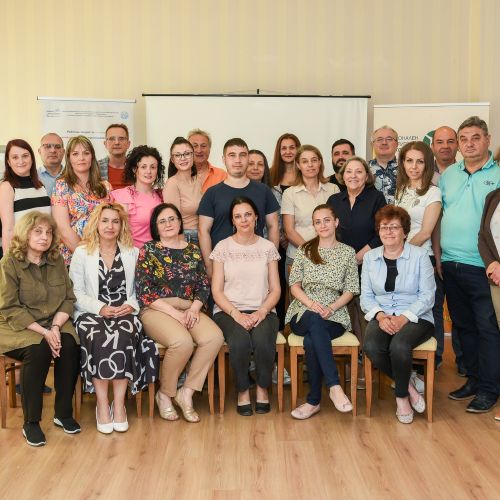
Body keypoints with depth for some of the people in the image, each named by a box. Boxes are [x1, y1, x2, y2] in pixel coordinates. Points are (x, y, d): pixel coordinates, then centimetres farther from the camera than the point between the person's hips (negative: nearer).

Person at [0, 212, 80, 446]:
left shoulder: (57, 261, 7)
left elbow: (68, 299, 5)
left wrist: (55, 327, -14)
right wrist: (43, 332, -21)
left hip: (54, 324, 4)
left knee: (70, 346, -26)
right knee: (38, 350, -33)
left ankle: (63, 413, -9)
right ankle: (31, 422, -19)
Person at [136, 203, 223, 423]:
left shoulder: (193, 250, 15)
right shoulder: (148, 250, 3)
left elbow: (204, 286, 13)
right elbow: (143, 291, -6)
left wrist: (194, 309, -7)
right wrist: (174, 313, -14)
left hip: (188, 309, 4)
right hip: (156, 310, -4)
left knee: (214, 337, -26)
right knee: (183, 341, -34)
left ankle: (186, 393, -11)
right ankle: (164, 394, -7)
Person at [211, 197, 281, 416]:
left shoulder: (267, 247, 10)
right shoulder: (223, 247, 6)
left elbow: (275, 289, 7)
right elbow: (217, 290, 2)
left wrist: (262, 311, -12)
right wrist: (236, 314, -14)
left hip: (262, 311, 1)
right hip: (228, 311, -1)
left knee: (263, 340, -32)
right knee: (239, 341, -34)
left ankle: (263, 389, -5)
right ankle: (242, 391, -8)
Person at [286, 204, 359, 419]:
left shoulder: (347, 252, 10)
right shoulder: (304, 250, 13)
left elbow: (350, 290, 6)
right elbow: (294, 284, 7)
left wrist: (331, 308, -12)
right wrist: (310, 304, -12)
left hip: (335, 315, 0)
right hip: (304, 314, 1)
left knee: (311, 341, -34)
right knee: (315, 321, -38)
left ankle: (313, 401, -24)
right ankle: (334, 386, -39)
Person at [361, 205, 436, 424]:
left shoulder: (419, 255, -1)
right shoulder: (370, 257, 10)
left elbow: (427, 295, -5)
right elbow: (366, 295, 6)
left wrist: (404, 318, -18)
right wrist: (380, 315, -13)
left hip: (416, 318, -3)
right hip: (382, 317, 3)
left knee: (399, 346, -34)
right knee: (371, 347, -30)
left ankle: (401, 396, -5)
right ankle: (409, 385, -5)